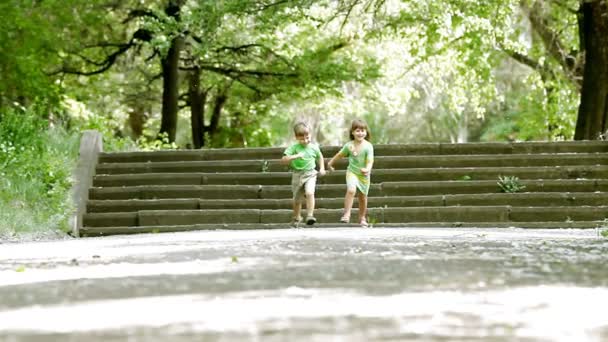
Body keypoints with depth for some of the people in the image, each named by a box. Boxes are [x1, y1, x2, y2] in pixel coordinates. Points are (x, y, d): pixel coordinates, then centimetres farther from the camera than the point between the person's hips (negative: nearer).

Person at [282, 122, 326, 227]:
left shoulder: (314, 147, 0)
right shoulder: (294, 147, -9)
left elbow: (320, 157, 21)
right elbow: (284, 159, -19)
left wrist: (322, 168, 13)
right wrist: (296, 156, -30)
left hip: (310, 174, 0)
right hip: (297, 175, 0)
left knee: (309, 193, -27)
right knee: (297, 199, 13)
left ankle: (310, 215, -22)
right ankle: (296, 218, 35)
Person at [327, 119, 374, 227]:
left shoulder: (368, 146, -13)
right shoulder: (349, 145, -6)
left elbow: (370, 161, -20)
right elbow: (340, 154, 12)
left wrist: (367, 169, -41)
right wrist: (330, 163, 23)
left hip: (364, 175, 0)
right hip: (352, 172, 0)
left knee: (363, 196, 12)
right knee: (351, 190, -26)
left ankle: (362, 217, 32)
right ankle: (346, 214, -21)